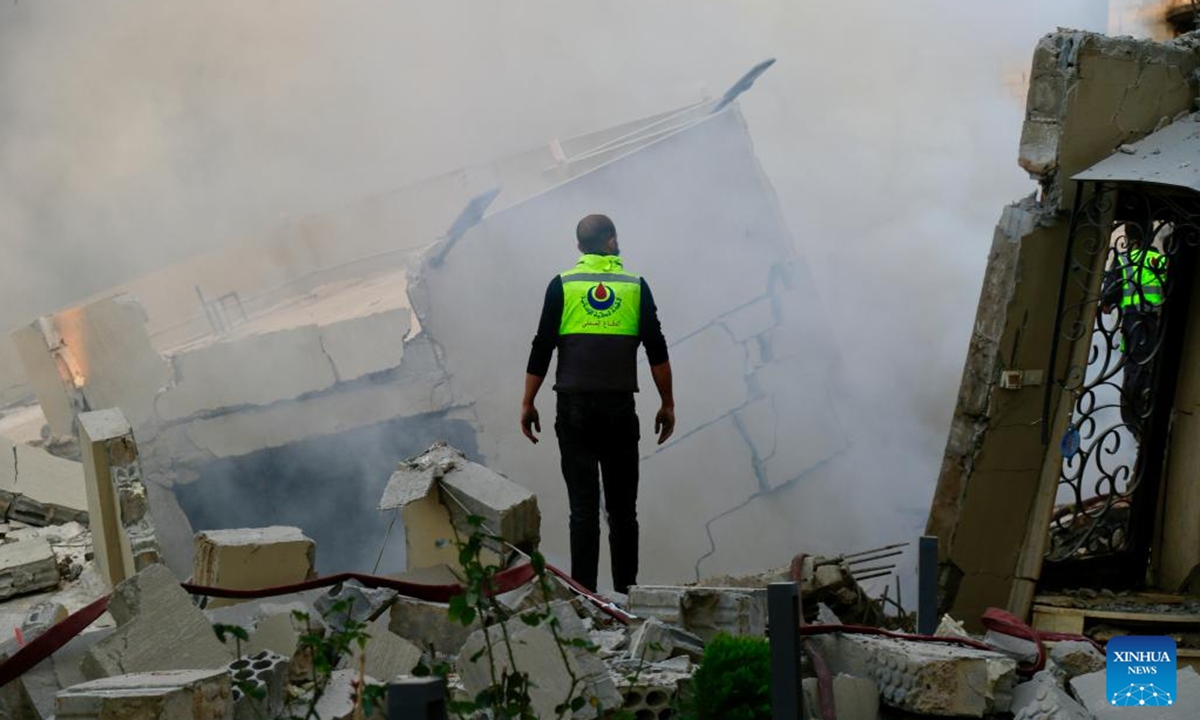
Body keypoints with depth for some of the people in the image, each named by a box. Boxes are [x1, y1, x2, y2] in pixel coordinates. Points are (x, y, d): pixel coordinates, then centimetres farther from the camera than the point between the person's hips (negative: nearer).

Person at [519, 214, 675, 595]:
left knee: (583, 506, -1)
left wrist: (527, 404, 6)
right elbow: (657, 351, 2)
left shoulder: (562, 285, 2)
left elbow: (541, 349, 0)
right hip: (620, 409, 0)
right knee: (623, 507, 7)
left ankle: (584, 593, -6)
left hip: (575, 407, 0)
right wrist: (667, 404, 9)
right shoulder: (635, 286, 4)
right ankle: (626, 593, 6)